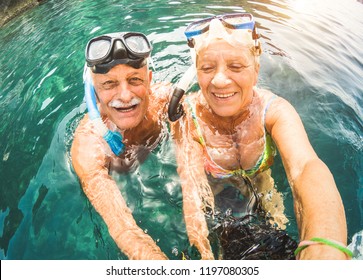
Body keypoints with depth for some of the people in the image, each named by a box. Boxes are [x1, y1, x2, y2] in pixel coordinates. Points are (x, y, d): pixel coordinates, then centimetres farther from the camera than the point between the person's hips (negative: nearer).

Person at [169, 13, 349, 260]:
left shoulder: (274, 110, -30)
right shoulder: (187, 116, -28)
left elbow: (307, 168, -49)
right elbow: (192, 191, -30)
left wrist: (324, 250, -70)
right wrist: (204, 254, -49)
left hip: (259, 201, 2)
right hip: (212, 202, -1)